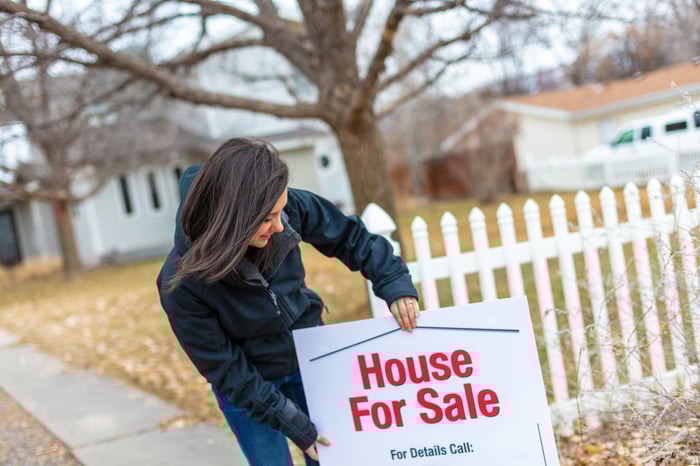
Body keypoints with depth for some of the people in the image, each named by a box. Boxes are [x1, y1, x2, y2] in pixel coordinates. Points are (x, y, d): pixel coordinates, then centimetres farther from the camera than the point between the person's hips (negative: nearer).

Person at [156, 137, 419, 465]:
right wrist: (294, 425, -17)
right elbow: (227, 372, -21)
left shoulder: (288, 208, -24)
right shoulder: (182, 284, -31)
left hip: (310, 360, 3)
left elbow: (348, 236, -5)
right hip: (247, 387, -3)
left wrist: (394, 282, -16)